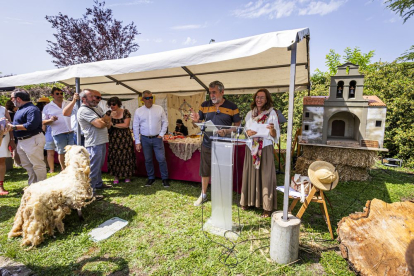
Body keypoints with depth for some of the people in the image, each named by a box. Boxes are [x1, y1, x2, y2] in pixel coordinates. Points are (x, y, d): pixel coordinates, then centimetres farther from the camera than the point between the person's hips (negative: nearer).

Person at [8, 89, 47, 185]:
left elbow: (31, 125, -27)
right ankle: (32, 185, 30)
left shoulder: (32, 109, -16)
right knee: (27, 165, 18)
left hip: (33, 140, -11)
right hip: (21, 141, 11)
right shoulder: (20, 109, 16)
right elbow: (19, 123, 20)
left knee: (38, 165, -3)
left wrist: (14, 127, -19)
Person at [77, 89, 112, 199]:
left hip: (102, 141, 9)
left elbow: (108, 120, 13)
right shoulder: (84, 110, -14)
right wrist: (105, 121, -2)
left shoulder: (96, 108, 16)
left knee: (99, 166, 22)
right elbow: (99, 124, -22)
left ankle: (98, 183, 38)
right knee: (93, 168, -4)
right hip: (94, 143, -9)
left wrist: (103, 120, -8)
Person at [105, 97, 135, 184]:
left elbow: (126, 125, -13)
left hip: (125, 137, -3)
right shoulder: (109, 113, 7)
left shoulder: (125, 112, -4)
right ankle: (116, 176, 16)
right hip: (113, 138, 3)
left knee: (126, 156, 1)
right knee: (114, 156, 3)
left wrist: (113, 125, -12)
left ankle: (127, 175, 16)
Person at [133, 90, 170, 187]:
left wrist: (161, 134, -3)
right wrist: (137, 142, -1)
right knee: (148, 160, 10)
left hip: (157, 138, -1)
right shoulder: (138, 111, -1)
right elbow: (135, 127, 2)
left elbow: (165, 122, 5)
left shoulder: (159, 109, -1)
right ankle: (151, 178, 28)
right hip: (145, 139, 1)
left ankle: (165, 179, 13)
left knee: (161, 159, -2)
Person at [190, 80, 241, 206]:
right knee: (205, 171, 14)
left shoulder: (232, 107, -2)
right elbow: (199, 122, 10)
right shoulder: (205, 105, 4)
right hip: (207, 144, 2)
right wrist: (195, 120, -14)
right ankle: (203, 195, 35)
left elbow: (237, 125, -1)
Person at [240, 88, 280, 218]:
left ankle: (267, 207, 10)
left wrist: (272, 130, -26)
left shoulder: (272, 113, -2)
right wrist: (248, 132, -11)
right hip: (251, 148, 4)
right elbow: (246, 129, 12)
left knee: (265, 176, -1)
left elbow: (275, 135, -4)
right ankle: (248, 201, 25)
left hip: (265, 149, -4)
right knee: (250, 174, 9)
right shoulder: (250, 113, 10)